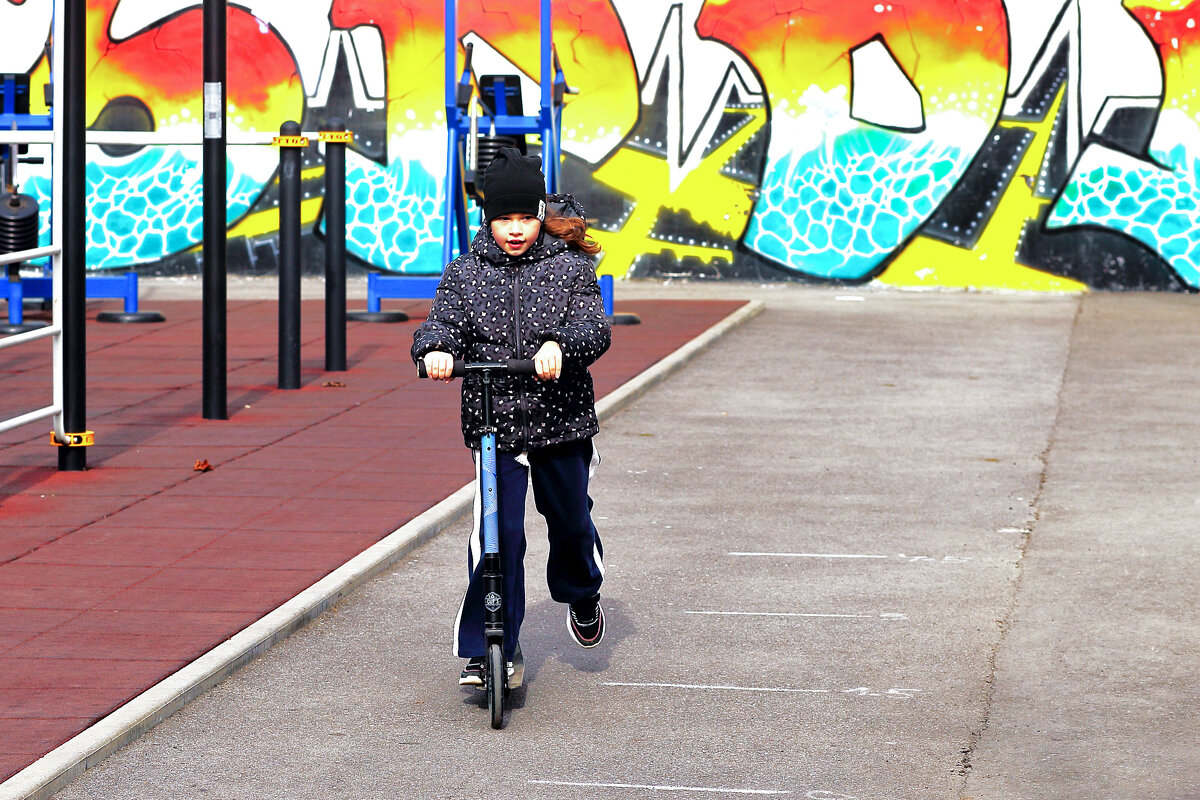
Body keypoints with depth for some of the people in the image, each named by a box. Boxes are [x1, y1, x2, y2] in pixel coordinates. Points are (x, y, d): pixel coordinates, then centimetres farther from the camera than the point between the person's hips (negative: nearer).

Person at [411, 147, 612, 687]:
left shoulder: (569, 268, 0)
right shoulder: (466, 273, 4)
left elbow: (594, 327, -12)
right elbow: (445, 320, -6)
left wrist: (560, 346, -34)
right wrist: (436, 348, -30)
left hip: (563, 420, 0)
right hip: (494, 424, 0)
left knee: (570, 521, 13)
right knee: (498, 534, -9)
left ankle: (581, 595, 47)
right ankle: (487, 652, -3)